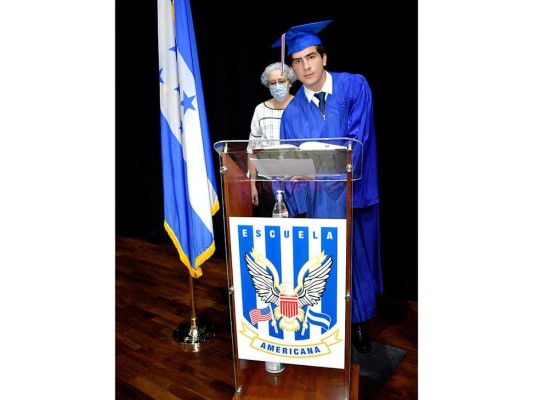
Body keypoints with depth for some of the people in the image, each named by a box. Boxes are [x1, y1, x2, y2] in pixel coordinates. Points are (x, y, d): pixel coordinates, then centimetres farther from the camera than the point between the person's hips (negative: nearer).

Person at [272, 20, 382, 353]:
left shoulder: (354, 86, -3)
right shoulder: (293, 111, 3)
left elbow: (358, 138, -11)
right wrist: (293, 206, -11)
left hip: (354, 193, -1)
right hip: (318, 200, 1)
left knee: (356, 256, 11)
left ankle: (359, 321, 32)